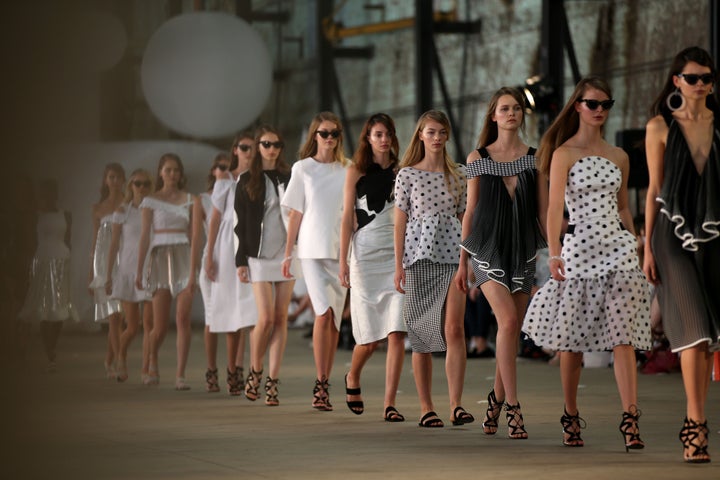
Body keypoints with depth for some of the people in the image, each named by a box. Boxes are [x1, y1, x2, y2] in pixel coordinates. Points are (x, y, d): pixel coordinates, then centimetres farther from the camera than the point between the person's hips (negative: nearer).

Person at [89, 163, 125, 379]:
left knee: (119, 316, 0)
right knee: (113, 316, -9)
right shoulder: (98, 209, 11)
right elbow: (95, 242, 15)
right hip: (104, 261, 0)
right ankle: (118, 363, -13)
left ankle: (109, 361, 18)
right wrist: (91, 276, 13)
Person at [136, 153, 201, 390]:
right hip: (160, 257, -1)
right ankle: (152, 364, 27)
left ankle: (180, 374, -8)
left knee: (183, 319, -10)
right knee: (160, 324, -2)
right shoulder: (151, 201, 6)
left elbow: (194, 233, 4)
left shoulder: (190, 200, 10)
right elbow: (145, 236, 4)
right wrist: (139, 270, 0)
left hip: (184, 257, 1)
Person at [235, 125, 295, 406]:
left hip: (287, 253, 2)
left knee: (281, 318, 0)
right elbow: (241, 223, 2)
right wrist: (241, 261, -4)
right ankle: (255, 371, 11)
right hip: (259, 255, -2)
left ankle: (272, 381, 3)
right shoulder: (247, 181, 4)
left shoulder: (288, 178, 10)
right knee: (266, 318, -12)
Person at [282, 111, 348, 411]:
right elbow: (295, 214, 6)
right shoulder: (303, 168, 5)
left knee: (335, 319, 3)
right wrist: (288, 254, 3)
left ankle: (324, 386, 11)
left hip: (341, 251, 3)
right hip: (312, 249, -3)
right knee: (324, 312, -17)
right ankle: (320, 384, -14)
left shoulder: (346, 170, 9)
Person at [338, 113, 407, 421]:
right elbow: (347, 218, 2)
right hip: (366, 257, -1)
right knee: (371, 336, 1)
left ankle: (390, 404, -9)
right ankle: (352, 378, 33)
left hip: (399, 257, 1)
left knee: (396, 332, -10)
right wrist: (343, 261, -4)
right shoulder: (356, 172, 5)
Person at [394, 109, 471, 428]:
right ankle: (426, 408, 8)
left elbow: (463, 217, 13)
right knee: (422, 332, 3)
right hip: (419, 257, -1)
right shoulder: (407, 174, 4)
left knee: (454, 328, -13)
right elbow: (400, 221, 3)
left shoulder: (458, 174, 10)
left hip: (453, 255, 1)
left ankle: (456, 405, -16)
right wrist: (398, 265, -3)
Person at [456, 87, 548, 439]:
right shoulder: (478, 158, 4)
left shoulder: (534, 158, 6)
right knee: (508, 321, -18)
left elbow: (544, 211, 6)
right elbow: (470, 212, 6)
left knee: (512, 331, 4)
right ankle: (512, 407, -15)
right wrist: (463, 263, 6)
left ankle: (497, 400, 21)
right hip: (489, 248, -2)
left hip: (522, 250, 2)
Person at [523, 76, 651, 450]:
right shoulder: (563, 153, -1)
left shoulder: (618, 157, 13)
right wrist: (554, 253, -20)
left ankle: (630, 419, -12)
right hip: (579, 247, -3)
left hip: (618, 247, 3)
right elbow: (554, 207, -10)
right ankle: (571, 417, 18)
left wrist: (635, 247, 20)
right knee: (571, 338, 4)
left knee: (623, 336, -7)